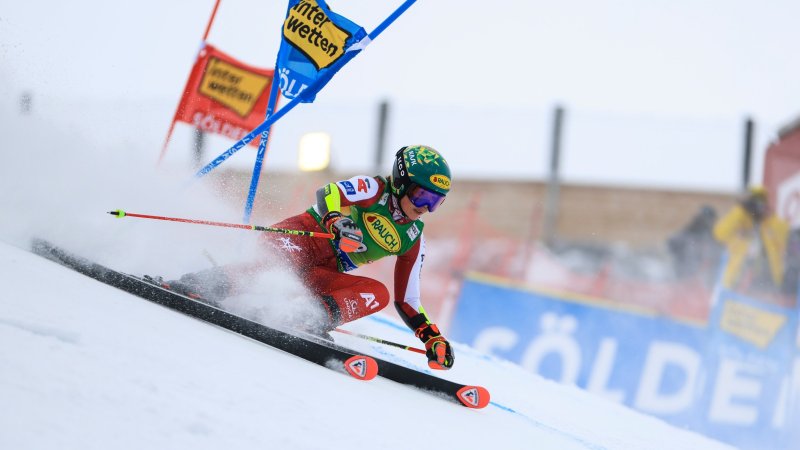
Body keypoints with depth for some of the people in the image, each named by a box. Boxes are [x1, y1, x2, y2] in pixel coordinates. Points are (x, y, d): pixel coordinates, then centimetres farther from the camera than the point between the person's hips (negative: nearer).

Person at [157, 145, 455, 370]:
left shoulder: (413, 239, 12)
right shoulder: (374, 189, -4)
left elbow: (407, 301, 16)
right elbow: (327, 194, -22)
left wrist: (433, 337, 4)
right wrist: (338, 222, -43)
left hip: (320, 278, 6)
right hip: (304, 236, -6)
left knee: (379, 294, -18)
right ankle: (199, 285, -49)